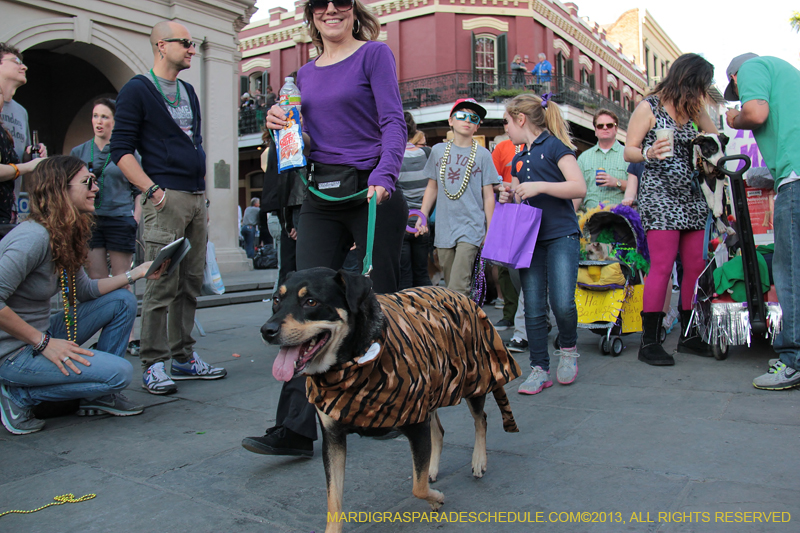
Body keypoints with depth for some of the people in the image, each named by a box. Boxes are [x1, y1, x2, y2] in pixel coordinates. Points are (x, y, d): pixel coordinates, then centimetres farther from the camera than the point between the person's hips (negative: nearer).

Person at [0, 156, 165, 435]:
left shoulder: (66, 238, 6)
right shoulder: (34, 236, -23)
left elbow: (85, 291, 14)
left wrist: (136, 273, 7)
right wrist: (42, 342, -24)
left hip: (41, 334, 10)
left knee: (122, 301, 7)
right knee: (119, 372, -18)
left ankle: (99, 395, 13)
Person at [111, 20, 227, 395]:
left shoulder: (189, 92, 21)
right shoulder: (137, 90, -1)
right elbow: (121, 150, -6)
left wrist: (203, 188, 16)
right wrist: (153, 190, -15)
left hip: (197, 199, 7)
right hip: (166, 199, -7)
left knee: (191, 284, 8)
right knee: (162, 286, -9)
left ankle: (183, 357, 18)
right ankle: (153, 365, 0)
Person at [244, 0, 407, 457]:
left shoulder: (374, 54, 2)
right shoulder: (306, 74, 18)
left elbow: (393, 122, -8)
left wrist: (383, 176, -24)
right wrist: (284, 126, 0)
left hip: (372, 195, -5)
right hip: (320, 199, 5)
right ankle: (295, 430, -2)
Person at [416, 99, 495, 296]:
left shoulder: (482, 154, 3)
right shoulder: (438, 150, 10)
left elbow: (488, 195, 3)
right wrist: (422, 217, 6)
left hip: (471, 227, -3)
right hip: (444, 228, 3)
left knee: (458, 289, -14)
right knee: (450, 284, 8)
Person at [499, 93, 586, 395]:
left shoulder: (554, 146, -2)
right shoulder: (518, 160, 19)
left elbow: (580, 188, -11)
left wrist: (540, 186, -18)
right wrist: (509, 198, 4)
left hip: (561, 236, -6)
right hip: (529, 239, 6)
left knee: (562, 303, -16)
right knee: (533, 309, 2)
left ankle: (568, 349, 12)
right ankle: (539, 370, 9)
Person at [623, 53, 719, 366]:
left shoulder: (689, 110, 17)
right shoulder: (648, 108, 0)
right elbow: (629, 152, -7)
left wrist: (701, 108, 10)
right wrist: (648, 155, -24)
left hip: (692, 197, 7)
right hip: (659, 194, -7)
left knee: (696, 266, 4)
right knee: (662, 266, -12)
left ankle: (688, 334, 15)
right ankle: (649, 341, -8)